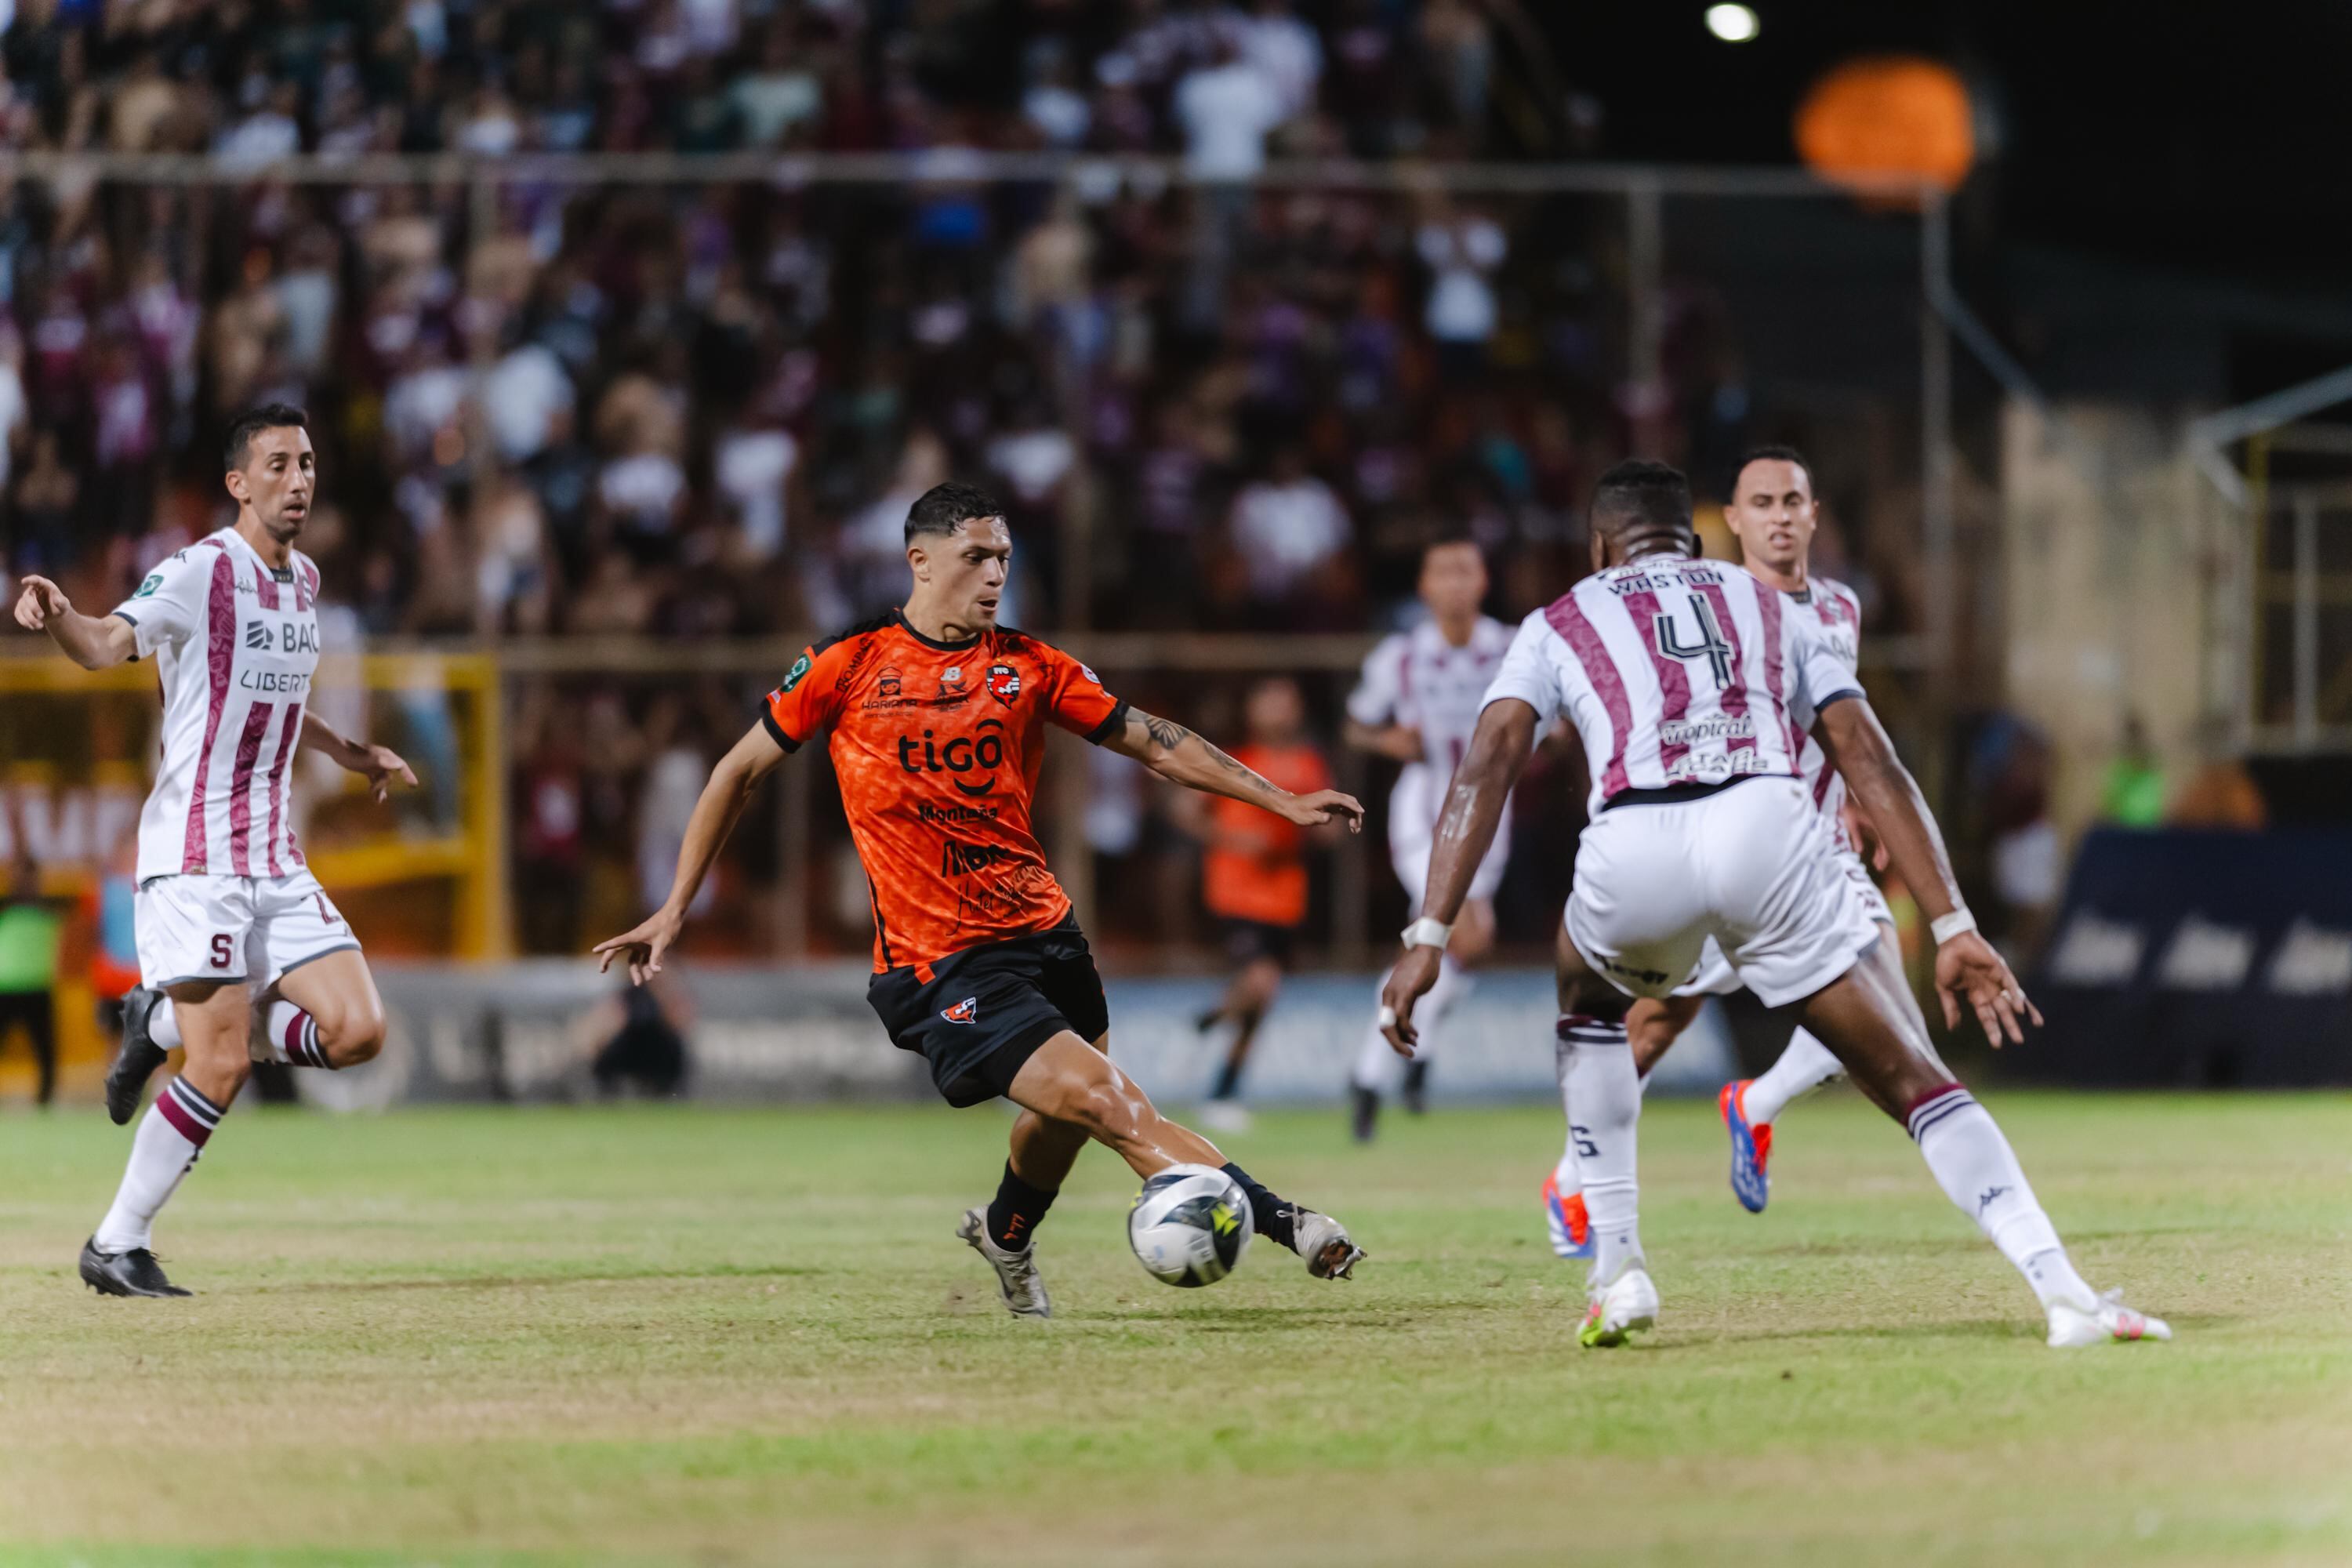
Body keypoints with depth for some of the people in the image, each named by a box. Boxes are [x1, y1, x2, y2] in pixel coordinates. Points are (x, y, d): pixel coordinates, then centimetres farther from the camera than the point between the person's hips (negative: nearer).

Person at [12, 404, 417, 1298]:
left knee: (356, 1031, -5)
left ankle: (166, 1024, 15)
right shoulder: (201, 571, -12)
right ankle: (116, 1247, 1)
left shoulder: (303, 580, 12)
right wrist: (57, 618, -48)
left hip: (275, 862, 7)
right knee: (221, 1068, -13)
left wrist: (349, 754, 31)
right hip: (194, 858, -7)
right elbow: (108, 644, -28)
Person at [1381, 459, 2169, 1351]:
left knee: (1587, 1005, 34)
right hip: (1765, 828, 0)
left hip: (1633, 851, 0)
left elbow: (1487, 767, 11)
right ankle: (2065, 1294, -12)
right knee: (1912, 1079, 5)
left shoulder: (1558, 626, 28)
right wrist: (1953, 929, 13)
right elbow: (1871, 766, 19)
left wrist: (1429, 937, 4)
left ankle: (1616, 1271, 26)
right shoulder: (1770, 610, 32)